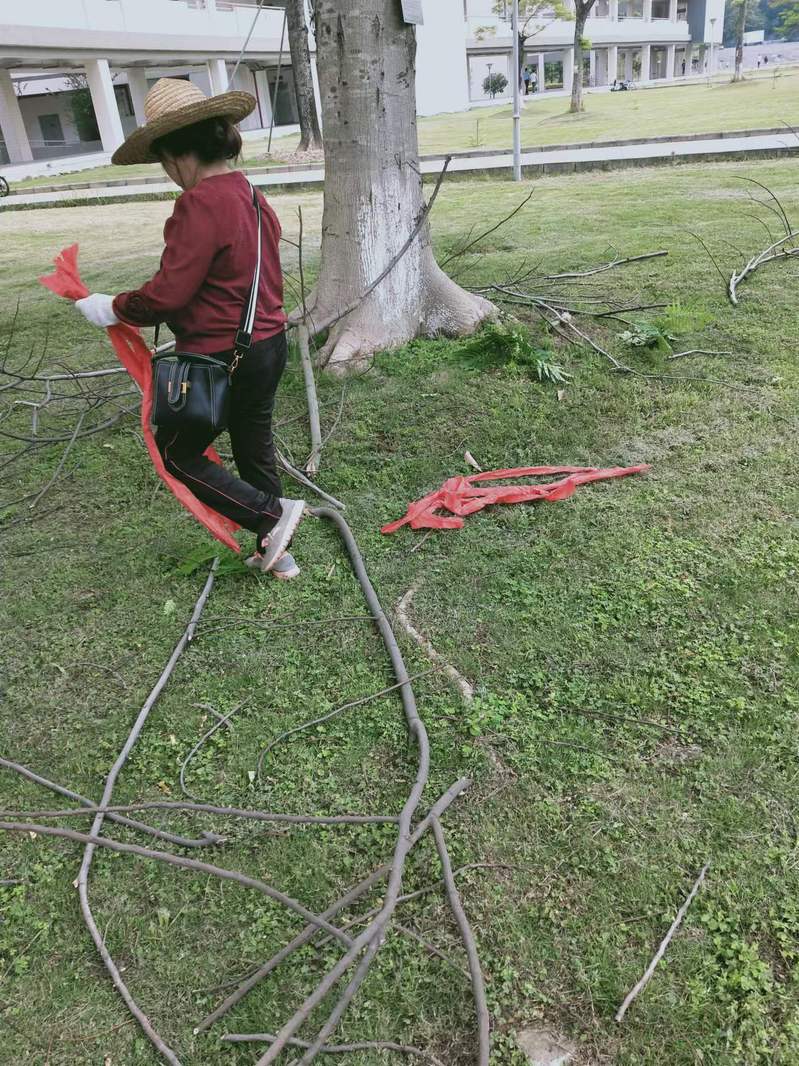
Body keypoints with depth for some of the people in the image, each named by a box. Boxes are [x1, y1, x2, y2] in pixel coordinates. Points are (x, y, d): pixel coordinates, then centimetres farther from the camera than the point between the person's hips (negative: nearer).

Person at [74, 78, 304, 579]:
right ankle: (277, 553, 30)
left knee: (178, 452, 10)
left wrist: (111, 308, -5)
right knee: (256, 449, 19)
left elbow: (168, 293, -22)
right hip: (269, 345, 9)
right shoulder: (251, 194, 6)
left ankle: (272, 514, 3)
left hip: (222, 358, -8)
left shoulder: (201, 202, -20)